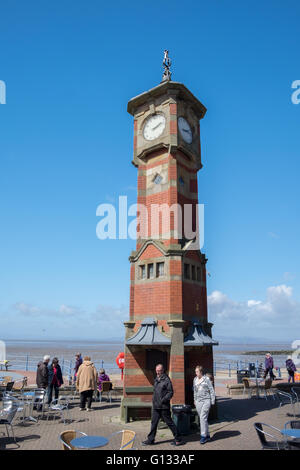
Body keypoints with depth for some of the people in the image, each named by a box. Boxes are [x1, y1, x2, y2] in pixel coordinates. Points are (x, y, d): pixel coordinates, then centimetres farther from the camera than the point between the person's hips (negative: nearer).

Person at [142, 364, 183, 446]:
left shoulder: (166, 380, -12)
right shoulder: (156, 380, 12)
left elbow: (170, 392, -14)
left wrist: (163, 400, -21)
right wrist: (153, 400, 14)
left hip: (164, 406, -7)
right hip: (156, 406, 7)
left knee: (169, 422, 2)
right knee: (154, 423, 11)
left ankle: (178, 439, 14)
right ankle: (150, 439, 21)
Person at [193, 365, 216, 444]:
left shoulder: (206, 379, -8)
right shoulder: (195, 379, 8)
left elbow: (211, 390, -3)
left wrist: (212, 401, -3)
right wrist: (195, 400, 19)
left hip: (206, 400, -6)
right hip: (198, 401, 6)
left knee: (203, 418, -13)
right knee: (202, 419, 9)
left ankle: (203, 436, -6)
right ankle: (207, 435, 20)